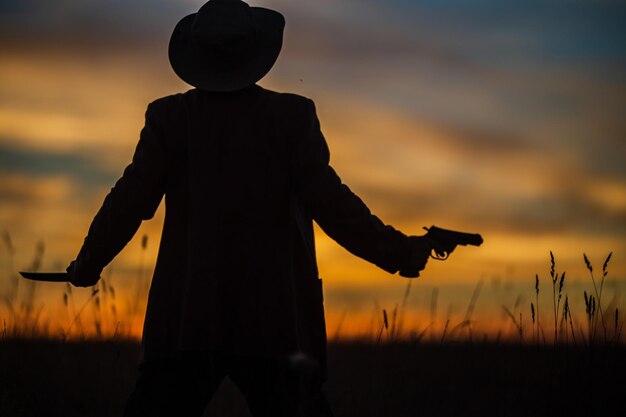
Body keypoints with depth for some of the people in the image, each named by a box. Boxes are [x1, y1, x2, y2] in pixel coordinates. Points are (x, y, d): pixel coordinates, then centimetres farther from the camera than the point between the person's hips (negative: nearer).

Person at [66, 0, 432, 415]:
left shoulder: (168, 117, 3)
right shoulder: (293, 116, -1)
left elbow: (130, 201, 3)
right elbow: (329, 202, -5)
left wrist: (87, 265, 17)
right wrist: (398, 253, 4)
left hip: (188, 320, 1)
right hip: (274, 320, -1)